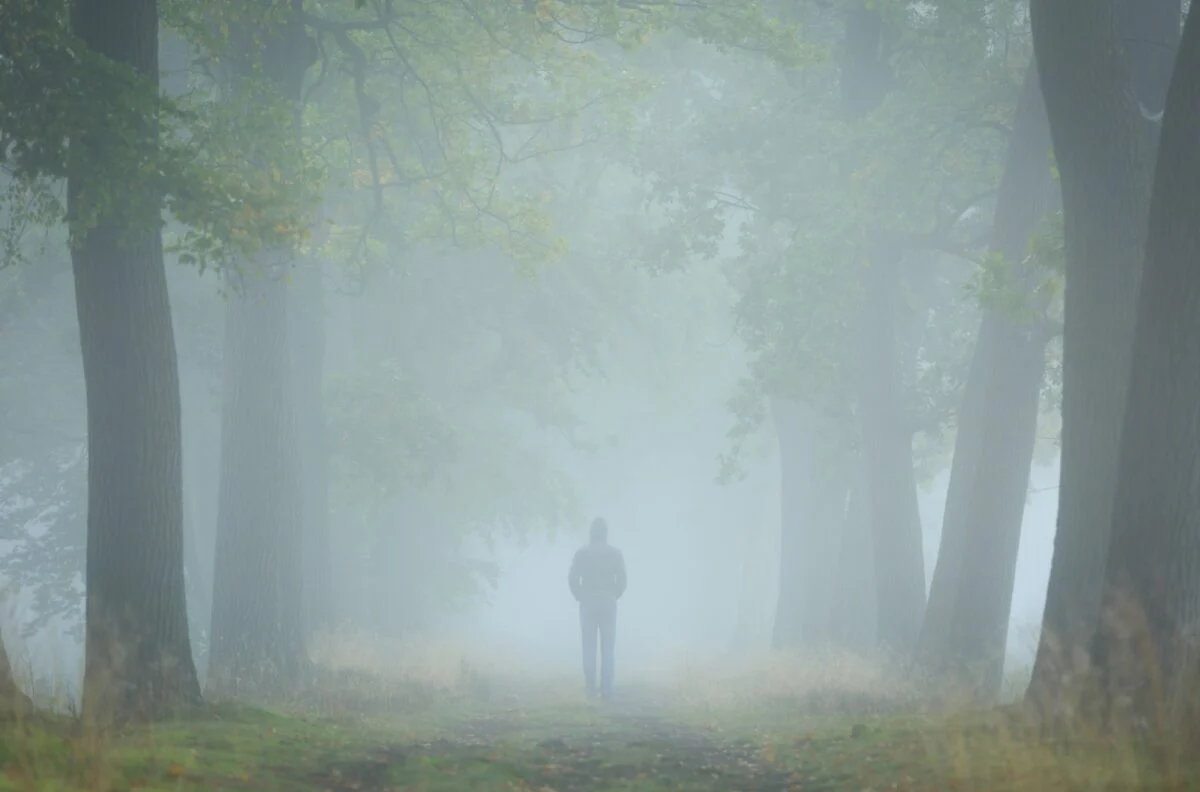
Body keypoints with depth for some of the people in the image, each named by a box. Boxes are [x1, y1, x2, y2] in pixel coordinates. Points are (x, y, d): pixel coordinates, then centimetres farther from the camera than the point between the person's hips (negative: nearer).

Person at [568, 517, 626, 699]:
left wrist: (580, 597, 8)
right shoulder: (615, 553, -2)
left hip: (587, 604, 0)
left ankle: (590, 687, 2)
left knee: (589, 647, 5)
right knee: (608, 647, 2)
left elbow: (572, 578, -5)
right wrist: (614, 596, 10)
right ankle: (606, 689, -3)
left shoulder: (581, 553, -2)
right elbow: (621, 580, -4)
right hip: (608, 604, 0)